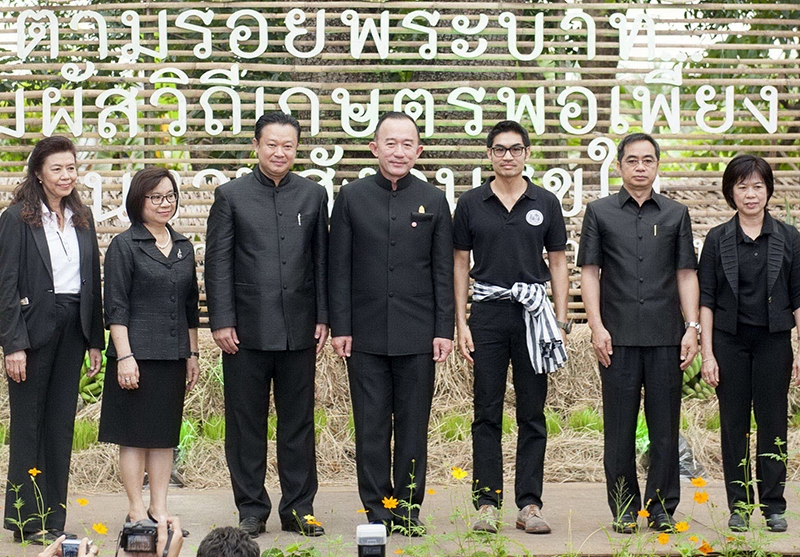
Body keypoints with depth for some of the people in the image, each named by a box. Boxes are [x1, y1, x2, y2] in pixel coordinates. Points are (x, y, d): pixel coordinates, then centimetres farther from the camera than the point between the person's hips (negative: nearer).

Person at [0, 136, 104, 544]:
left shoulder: (82, 219, 12)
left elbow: (92, 280, 13)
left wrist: (95, 340, 9)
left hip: (73, 328, 5)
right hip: (33, 328, -5)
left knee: (61, 423, 8)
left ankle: (53, 519, 14)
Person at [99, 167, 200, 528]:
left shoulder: (183, 247, 13)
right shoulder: (124, 245, -4)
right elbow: (116, 307, -8)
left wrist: (192, 355, 14)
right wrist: (124, 356, -14)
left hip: (173, 356, 6)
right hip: (137, 354, -5)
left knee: (166, 433, 8)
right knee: (134, 434, 0)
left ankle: (159, 509, 15)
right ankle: (136, 511, 7)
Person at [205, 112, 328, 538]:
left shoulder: (313, 195, 9)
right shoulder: (231, 195, 3)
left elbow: (321, 261, 9)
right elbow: (218, 263, 0)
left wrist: (323, 318, 3)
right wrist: (221, 321, -7)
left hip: (299, 329, 2)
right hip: (247, 328, -1)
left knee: (298, 422, 7)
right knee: (246, 423, 5)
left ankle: (298, 508, 16)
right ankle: (251, 510, 14)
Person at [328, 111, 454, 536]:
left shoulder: (433, 201, 6)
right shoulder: (351, 197, 5)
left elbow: (444, 272, 6)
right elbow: (339, 268, 4)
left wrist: (444, 330, 0)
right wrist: (339, 327, -2)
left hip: (417, 335, 0)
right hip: (366, 333, 0)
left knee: (413, 427, 5)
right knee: (371, 427, 3)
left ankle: (409, 510, 15)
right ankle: (376, 512, 12)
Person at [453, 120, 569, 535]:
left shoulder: (545, 203, 6)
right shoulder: (470, 203, 5)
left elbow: (558, 264, 9)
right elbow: (460, 265, 6)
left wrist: (561, 323, 1)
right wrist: (460, 323, -1)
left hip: (532, 314, 1)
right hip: (487, 314, 0)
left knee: (532, 415, 3)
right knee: (487, 414, 1)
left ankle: (529, 505, 9)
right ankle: (487, 503, 6)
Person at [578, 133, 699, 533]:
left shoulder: (676, 214, 12)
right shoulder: (600, 212, 8)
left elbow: (686, 274, 10)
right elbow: (589, 272, 4)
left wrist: (692, 327, 1)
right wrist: (596, 326, -5)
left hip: (666, 336, 1)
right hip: (618, 337, -1)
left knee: (665, 425, 3)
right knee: (620, 428, 3)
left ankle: (662, 508, 13)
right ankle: (624, 510, 12)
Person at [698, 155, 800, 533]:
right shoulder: (718, 240, 3)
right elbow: (706, 299, 3)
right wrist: (707, 353, -3)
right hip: (730, 341, 0)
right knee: (734, 424, 3)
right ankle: (739, 507, 12)